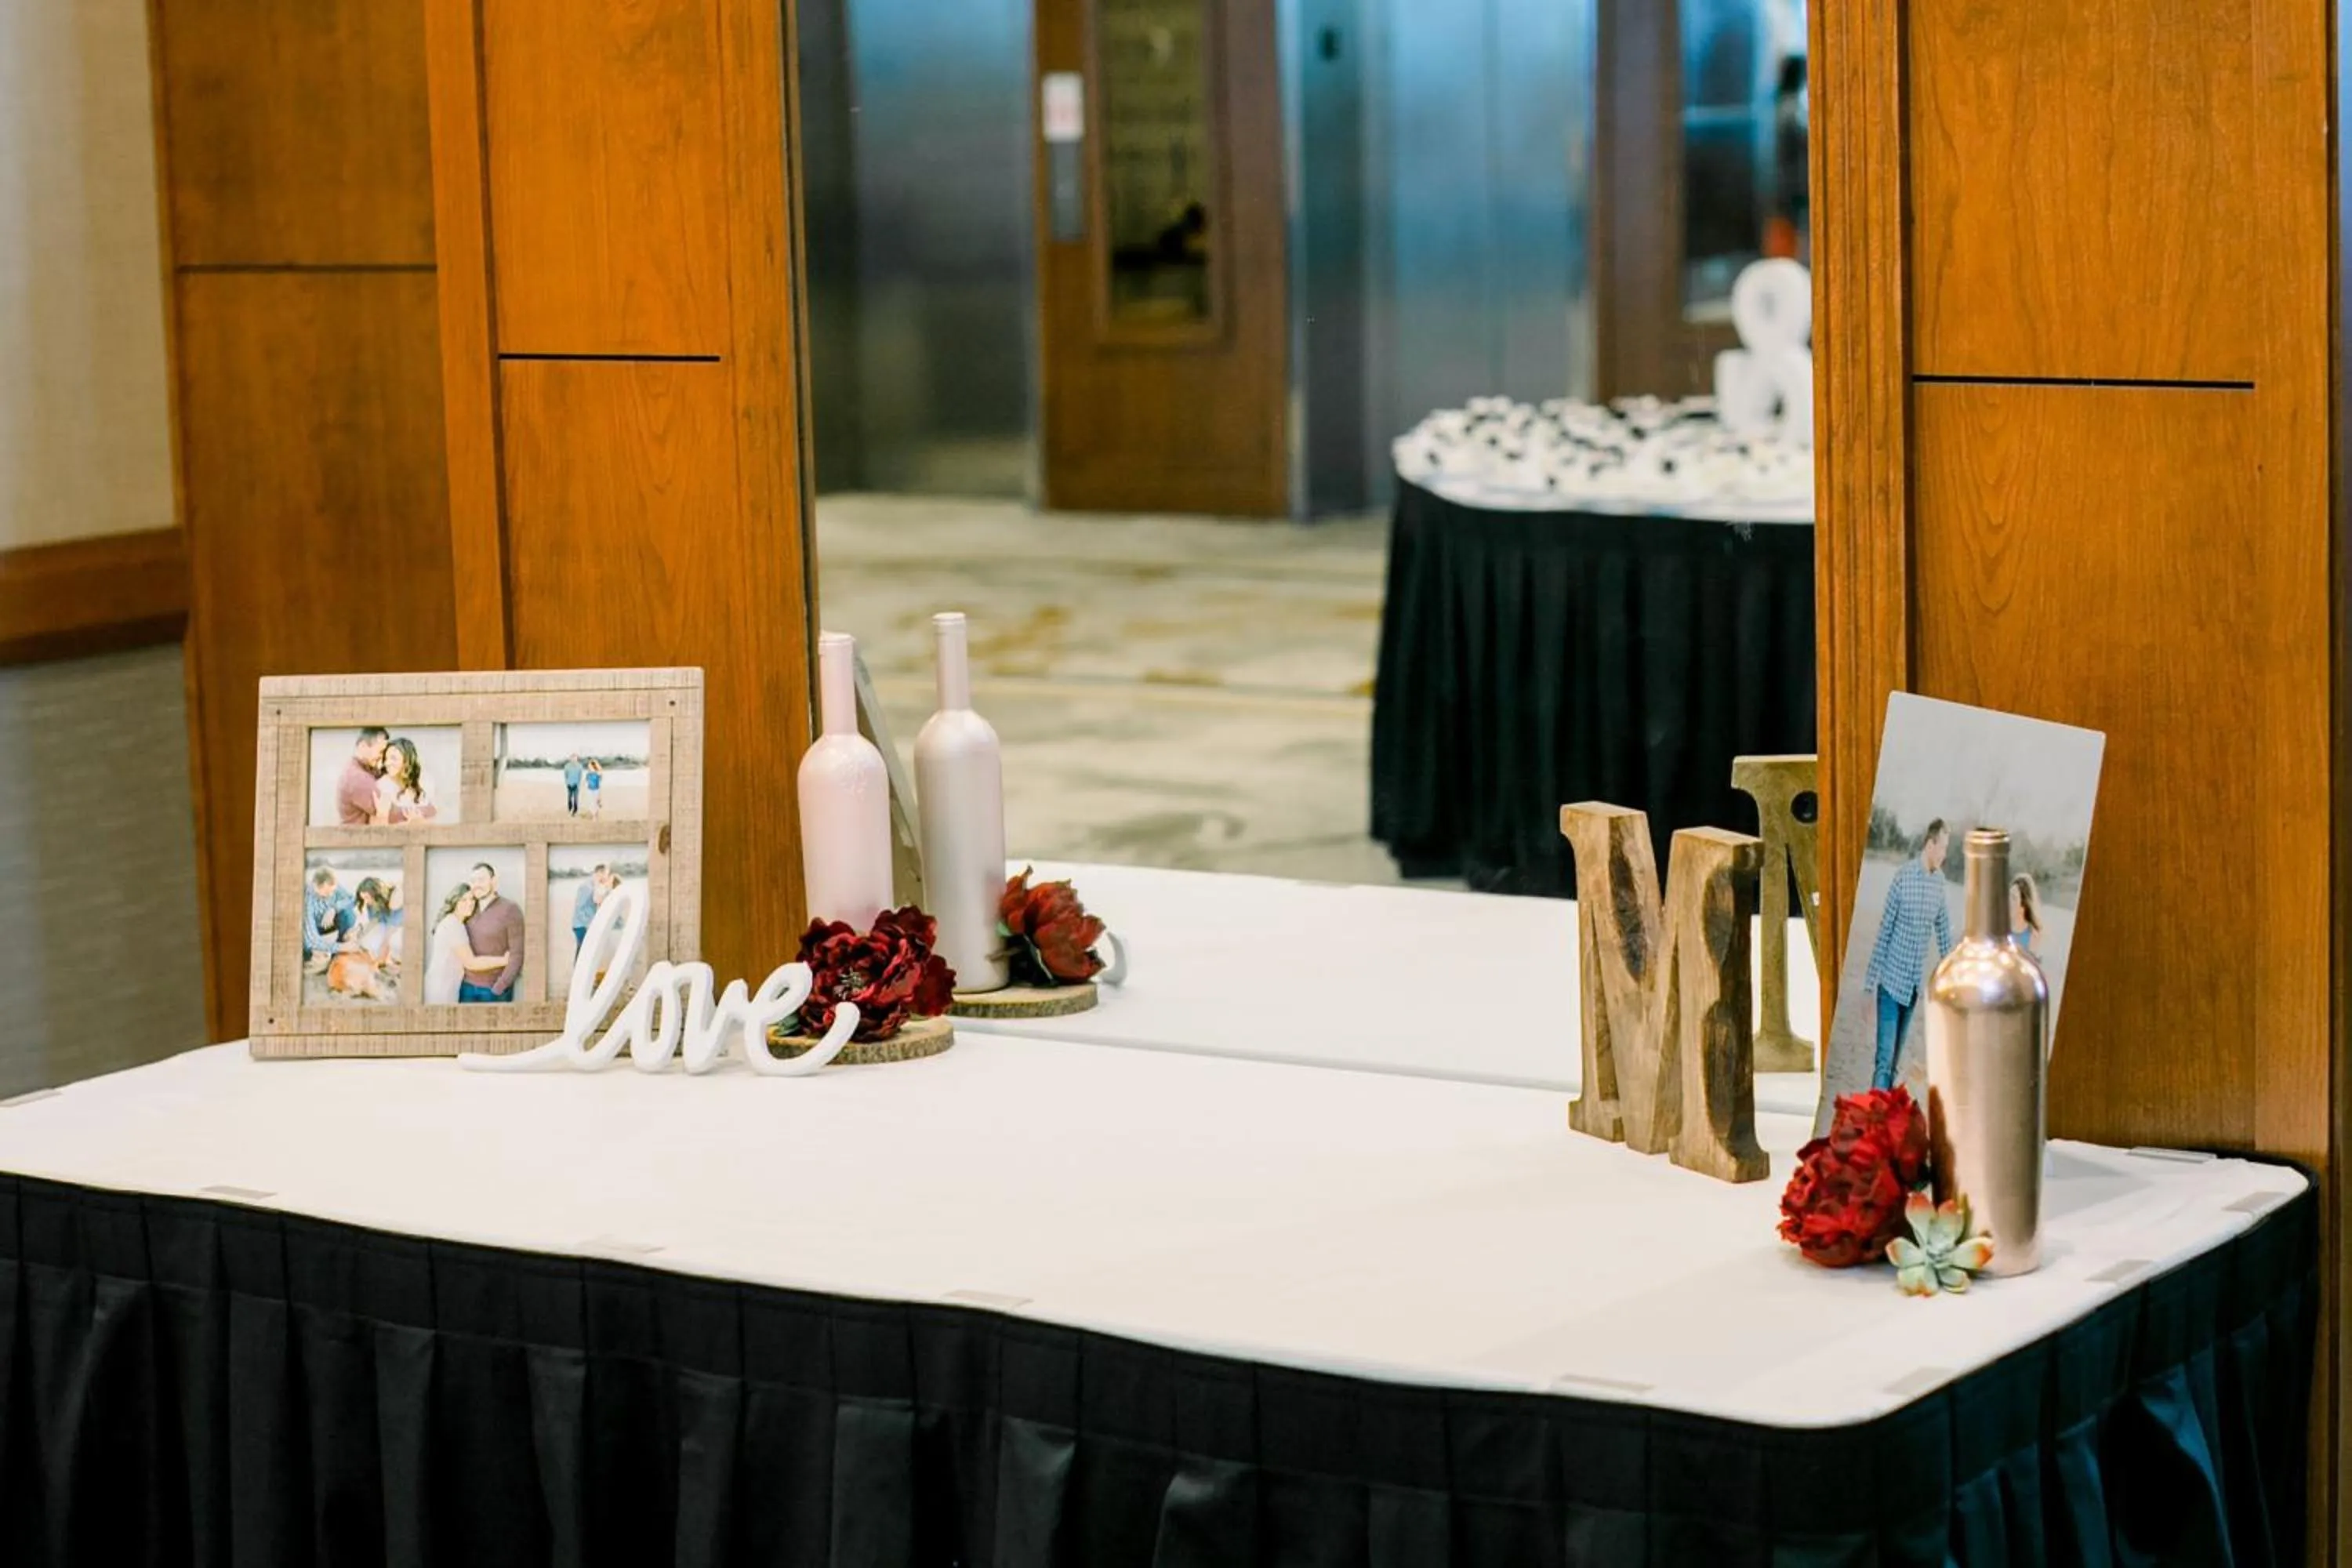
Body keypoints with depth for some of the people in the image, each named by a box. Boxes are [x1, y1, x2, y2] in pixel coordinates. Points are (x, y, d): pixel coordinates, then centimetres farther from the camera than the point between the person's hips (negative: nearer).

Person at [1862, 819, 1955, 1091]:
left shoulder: (1939, 880, 5)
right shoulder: (1904, 876, -14)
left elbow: (1943, 930, 14)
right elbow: (1884, 930, -11)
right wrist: (1872, 981, -10)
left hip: (1913, 985, 6)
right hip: (1892, 981, -6)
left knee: (1896, 1060, 11)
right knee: (1885, 1060, -13)